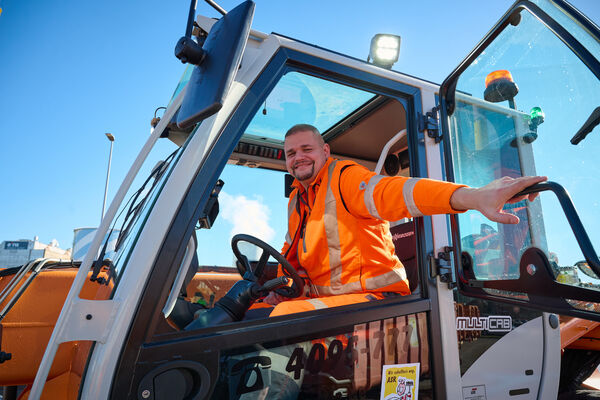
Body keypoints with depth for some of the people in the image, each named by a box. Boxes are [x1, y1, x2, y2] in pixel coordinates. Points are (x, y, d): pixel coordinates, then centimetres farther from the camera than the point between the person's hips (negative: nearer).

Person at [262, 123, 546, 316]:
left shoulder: (344, 178, -10)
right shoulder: (296, 200, 16)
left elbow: (390, 192, -30)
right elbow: (291, 253, 23)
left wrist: (472, 196, -48)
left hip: (374, 296, -8)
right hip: (322, 298, 8)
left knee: (286, 314, -28)